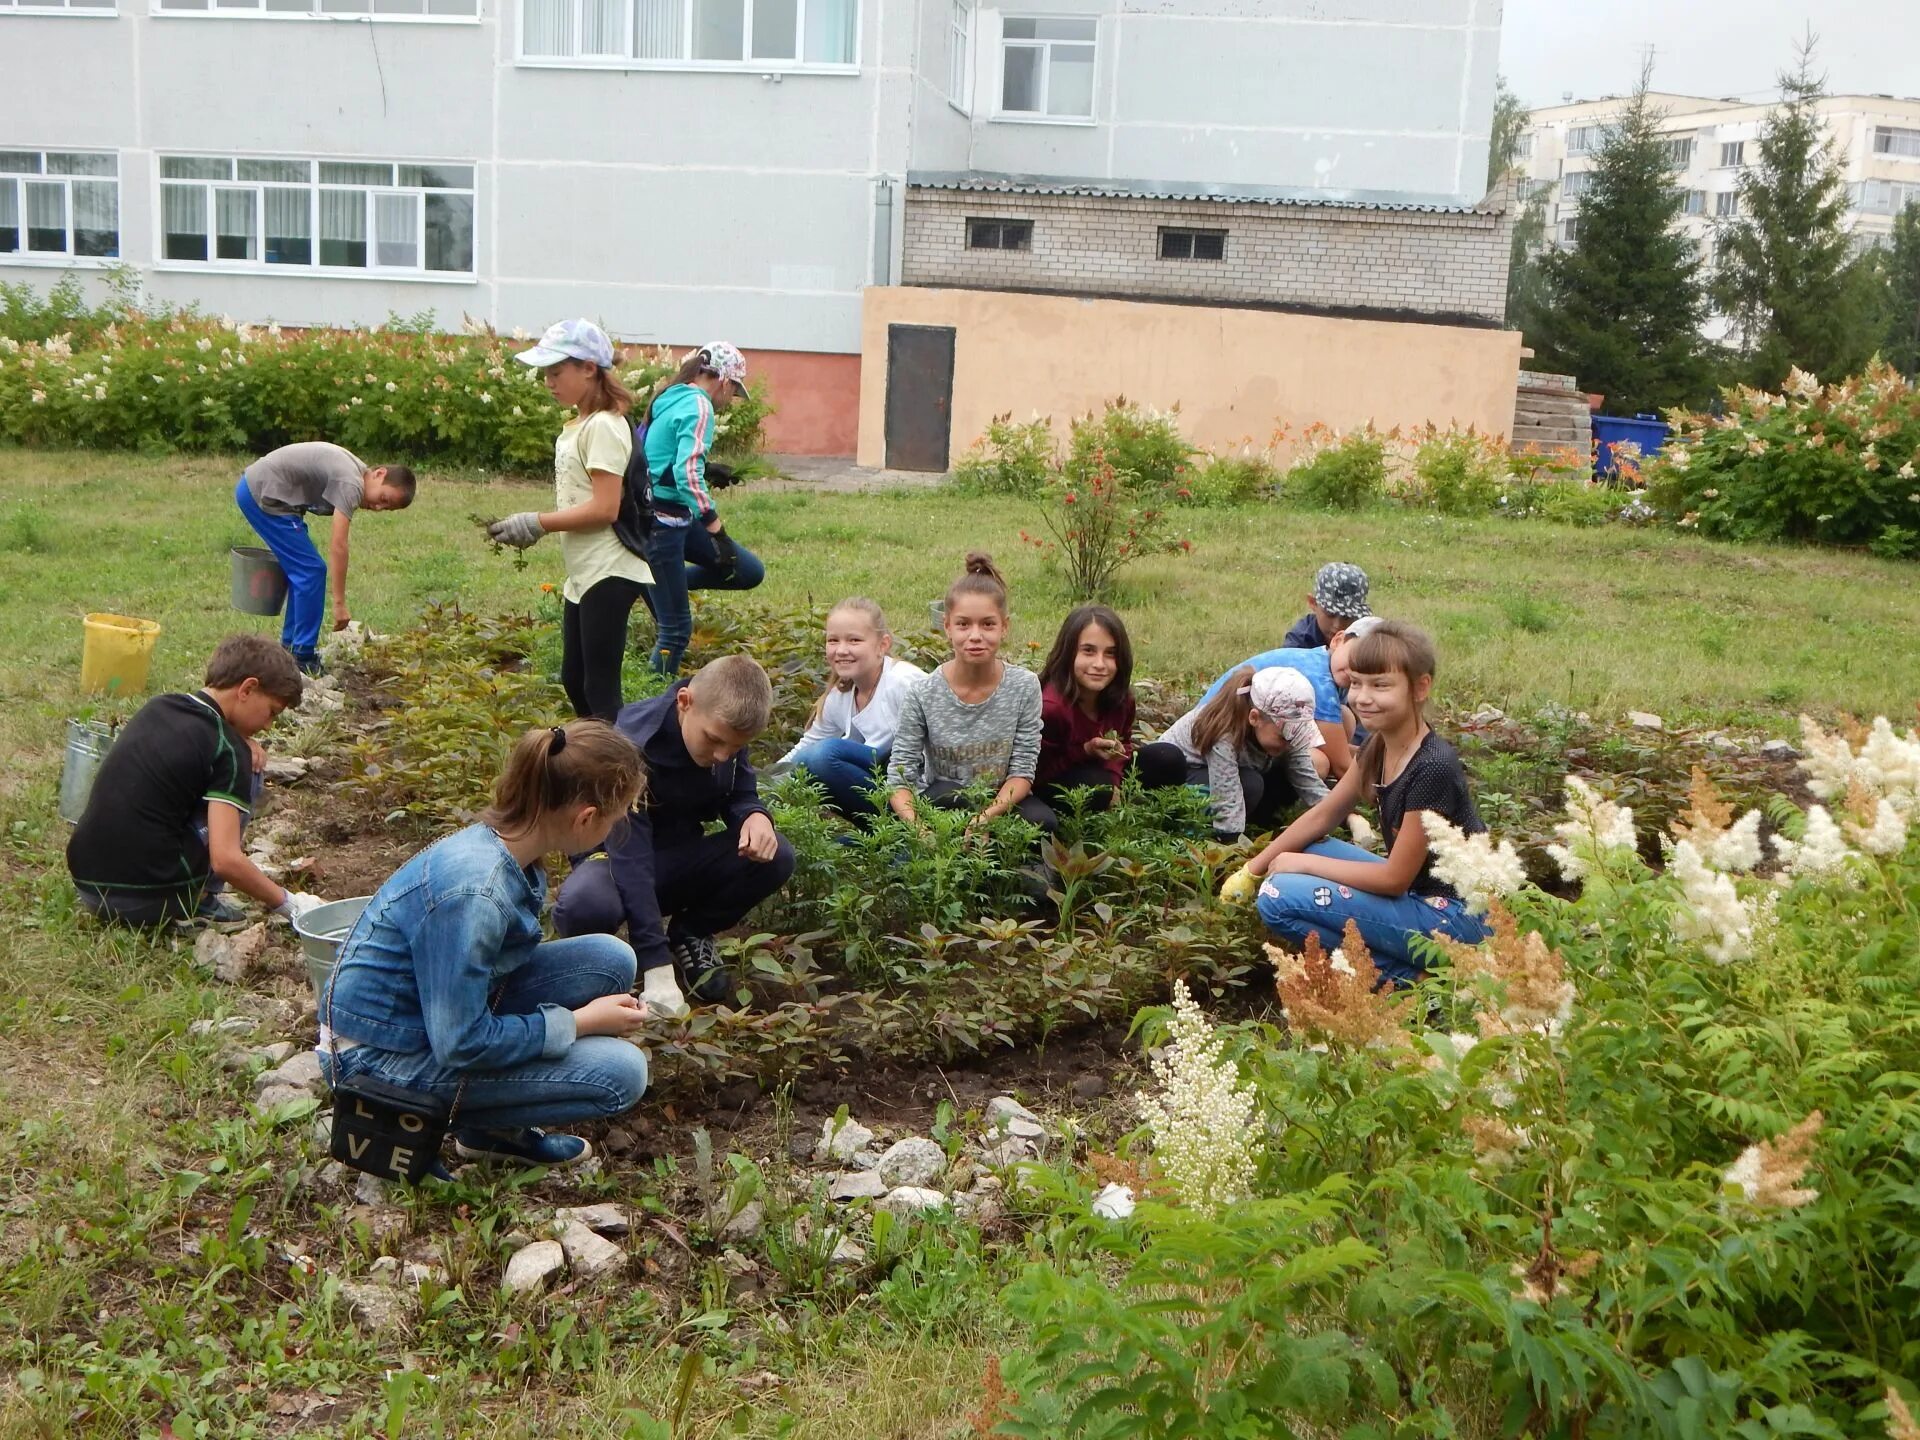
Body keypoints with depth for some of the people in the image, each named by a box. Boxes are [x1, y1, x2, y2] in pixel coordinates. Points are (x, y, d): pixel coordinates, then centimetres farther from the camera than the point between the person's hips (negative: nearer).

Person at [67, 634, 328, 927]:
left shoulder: (157, 707, 10)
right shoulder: (227, 751, -11)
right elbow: (226, 859, -18)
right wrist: (289, 903, -6)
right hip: (149, 900, -7)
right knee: (247, 776, 5)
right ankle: (201, 904, 3)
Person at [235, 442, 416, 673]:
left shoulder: (354, 469, 10)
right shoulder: (351, 484, -20)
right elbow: (337, 545, -25)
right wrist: (339, 603, -24)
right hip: (263, 495, -10)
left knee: (302, 570, 13)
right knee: (311, 571, -9)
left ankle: (290, 649, 20)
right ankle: (303, 659, -5)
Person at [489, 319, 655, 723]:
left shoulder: (603, 426, -14)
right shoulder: (578, 425, 15)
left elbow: (604, 508, -21)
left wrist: (537, 523, -15)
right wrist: (532, 527, 4)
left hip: (608, 574, -10)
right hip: (582, 574, 10)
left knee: (600, 688, -7)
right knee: (574, 680, 16)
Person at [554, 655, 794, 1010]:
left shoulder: (727, 729, -13)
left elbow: (740, 794, 2)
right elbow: (631, 855, -36)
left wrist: (756, 816, -27)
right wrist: (658, 968, -41)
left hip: (684, 855, 5)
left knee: (775, 858, -22)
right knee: (583, 906, -40)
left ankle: (689, 934, 3)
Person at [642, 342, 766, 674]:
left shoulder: (672, 399, 12)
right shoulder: (699, 405, -16)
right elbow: (688, 475, -27)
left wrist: (707, 471, 31)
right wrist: (717, 532, -27)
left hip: (678, 517, 9)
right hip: (661, 522, -9)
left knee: (750, 572, 9)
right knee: (677, 628, -2)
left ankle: (666, 586, 21)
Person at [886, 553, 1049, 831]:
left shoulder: (1025, 686, -10)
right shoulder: (923, 696, -13)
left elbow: (1022, 772, -10)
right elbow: (899, 778, -12)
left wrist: (987, 816, -27)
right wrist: (917, 825, -32)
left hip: (1003, 802, 2)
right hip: (937, 805, -2)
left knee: (1042, 821, -28)